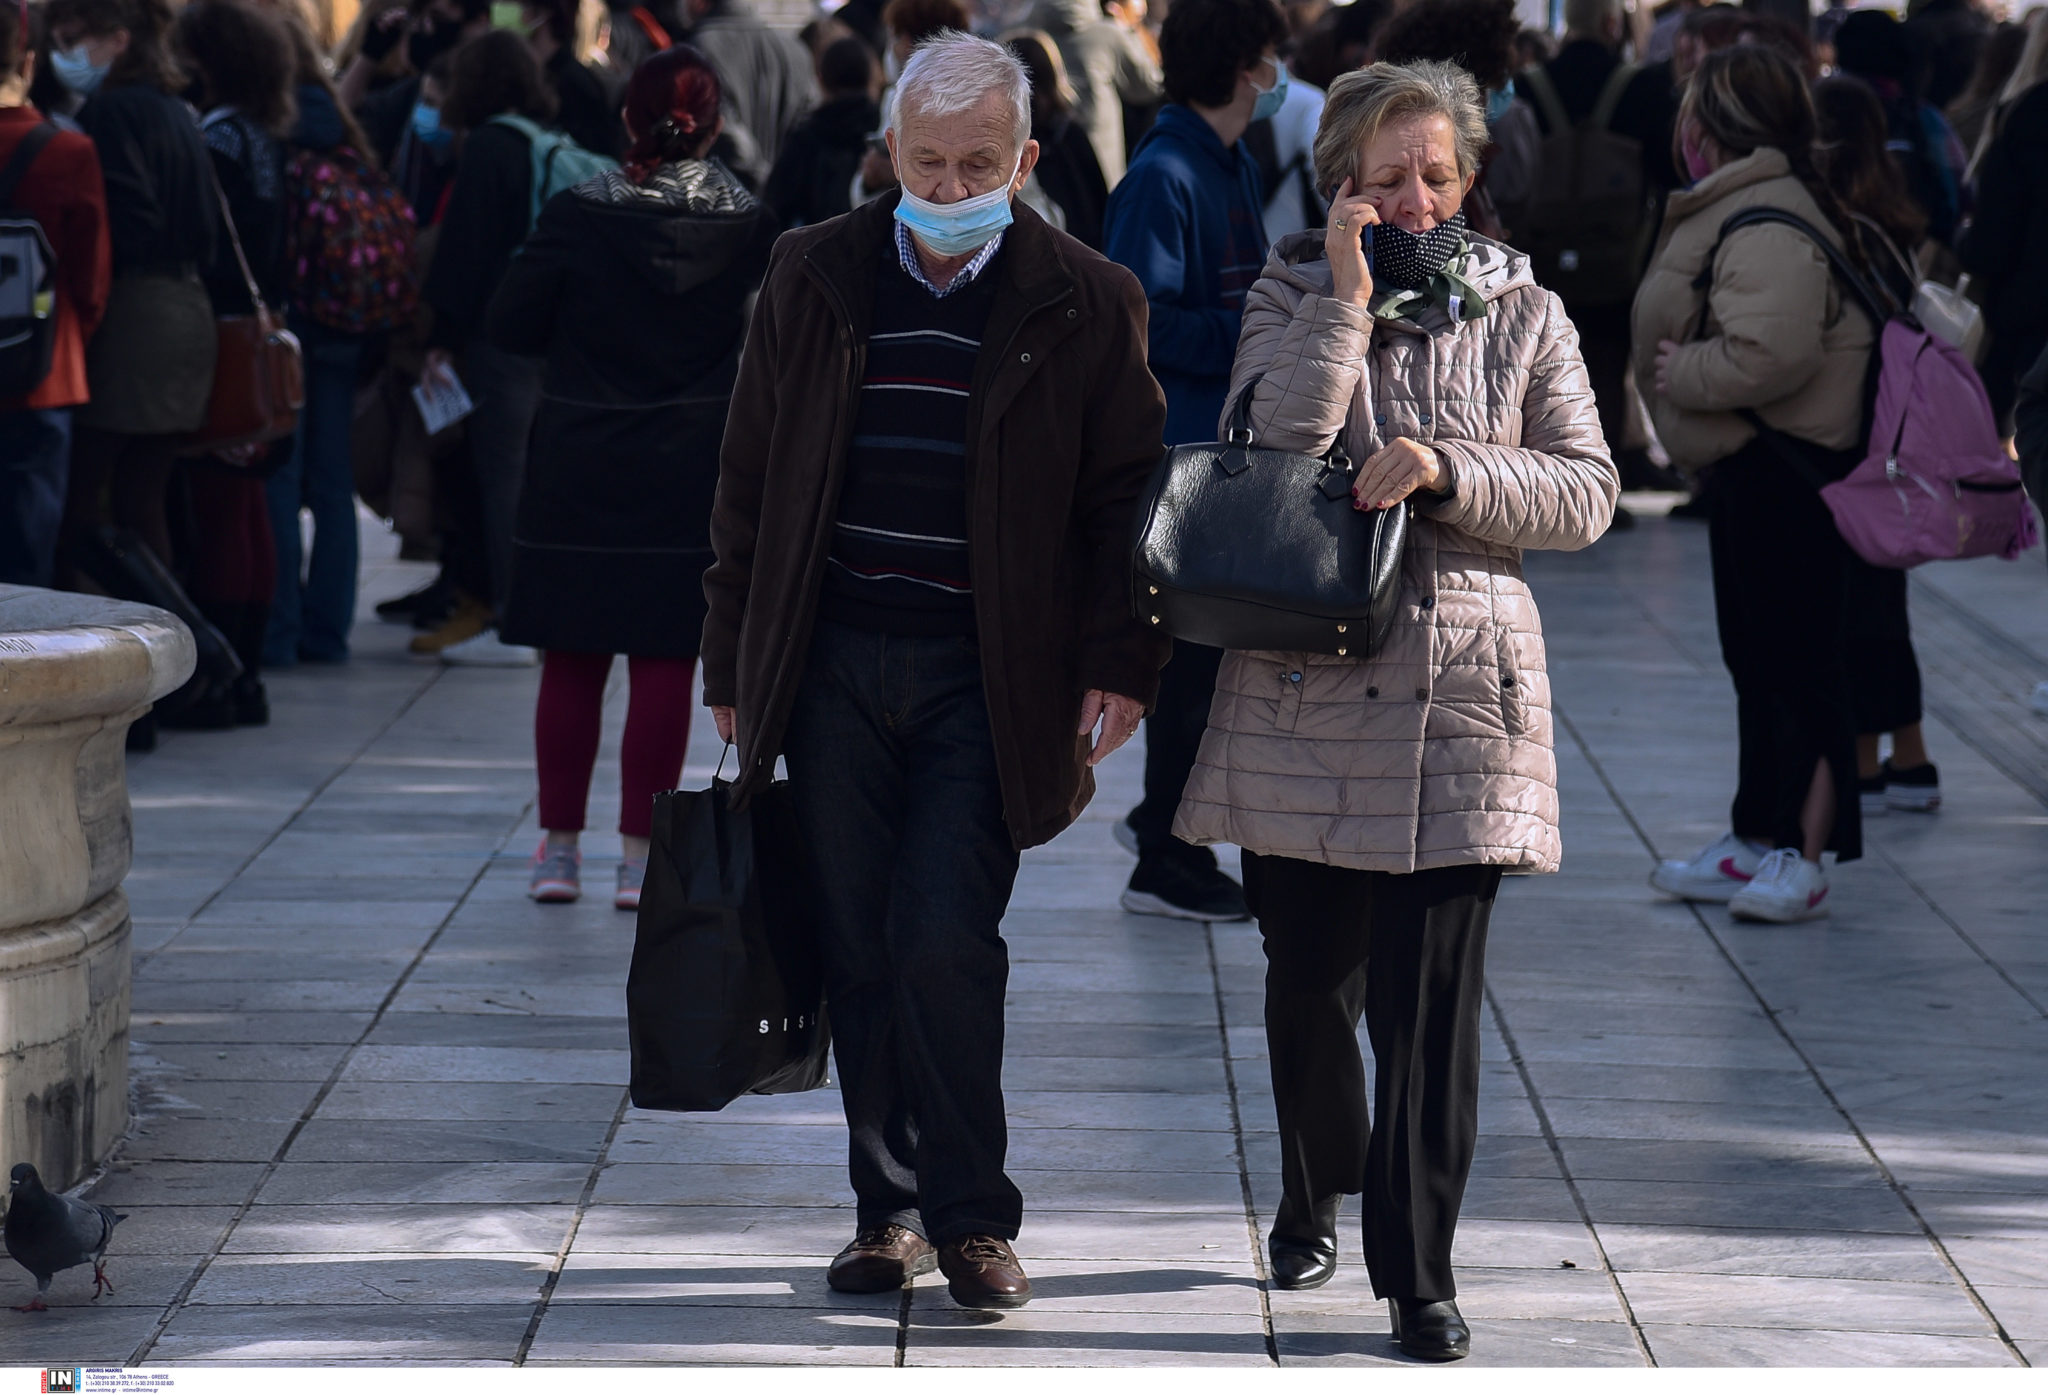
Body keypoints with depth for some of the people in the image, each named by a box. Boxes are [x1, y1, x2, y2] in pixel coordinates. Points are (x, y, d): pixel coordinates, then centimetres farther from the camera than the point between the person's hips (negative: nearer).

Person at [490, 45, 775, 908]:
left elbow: (509, 327, -5)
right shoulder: (747, 223, -5)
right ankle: (641, 856, 4)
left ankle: (561, 850, 13)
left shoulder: (577, 217, -9)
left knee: (571, 660, 10)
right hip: (693, 473, 0)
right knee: (666, 663, 4)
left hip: (579, 473, 0)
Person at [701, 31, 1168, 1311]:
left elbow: (1124, 499, 3)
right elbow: (751, 479, 12)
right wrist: (735, 664, 11)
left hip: (986, 681, -3)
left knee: (945, 946, -10)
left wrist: (1121, 662, -8)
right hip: (833, 666, 3)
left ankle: (971, 1216, 2)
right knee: (861, 955, 6)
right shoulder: (814, 279, 7)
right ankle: (892, 1208, 17)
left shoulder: (1086, 305, 0)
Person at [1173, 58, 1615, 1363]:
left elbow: (1587, 493, 1)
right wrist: (1349, 299, -14)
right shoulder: (1294, 297, 6)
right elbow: (1272, 447, -11)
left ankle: (1420, 1271, 0)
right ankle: (1316, 1192, 39)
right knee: (1310, 982, 13)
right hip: (1305, 682, 1)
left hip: (1461, 691, -1)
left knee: (1430, 998, -7)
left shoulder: (1522, 313, 7)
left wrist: (1446, 469, -13)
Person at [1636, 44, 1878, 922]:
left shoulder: (1768, 226, -22)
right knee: (1756, 659, 18)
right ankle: (1753, 843, 28)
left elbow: (1770, 353, -33)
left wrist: (1680, 373, -19)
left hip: (1785, 468, -12)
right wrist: (1675, 367, 6)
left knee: (1796, 662, -7)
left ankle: (1801, 858, -3)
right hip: (1746, 465, 12)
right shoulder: (1734, 208, 14)